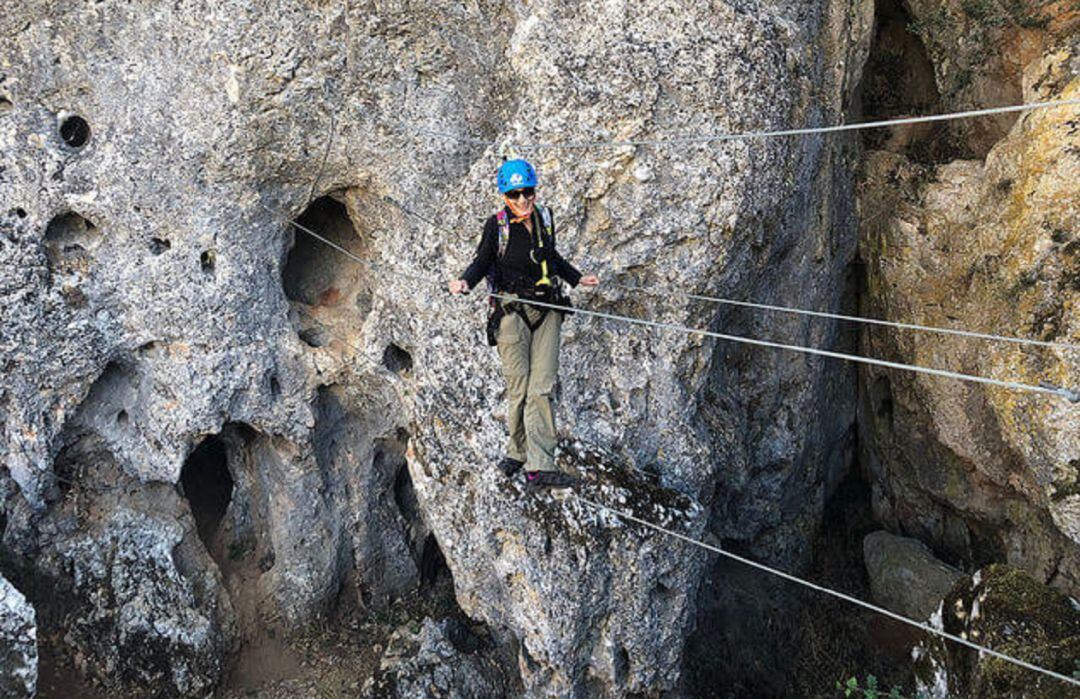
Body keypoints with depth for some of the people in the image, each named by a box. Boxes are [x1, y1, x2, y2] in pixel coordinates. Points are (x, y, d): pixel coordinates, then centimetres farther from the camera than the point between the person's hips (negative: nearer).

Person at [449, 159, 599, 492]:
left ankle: (539, 468, -10)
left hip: (547, 311, 3)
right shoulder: (497, 225, -3)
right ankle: (518, 450, 17)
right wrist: (465, 282, -19)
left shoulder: (544, 217, 10)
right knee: (519, 390, -6)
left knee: (541, 388, -6)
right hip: (512, 311, -3)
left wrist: (577, 278, 36)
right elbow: (482, 261, 1)